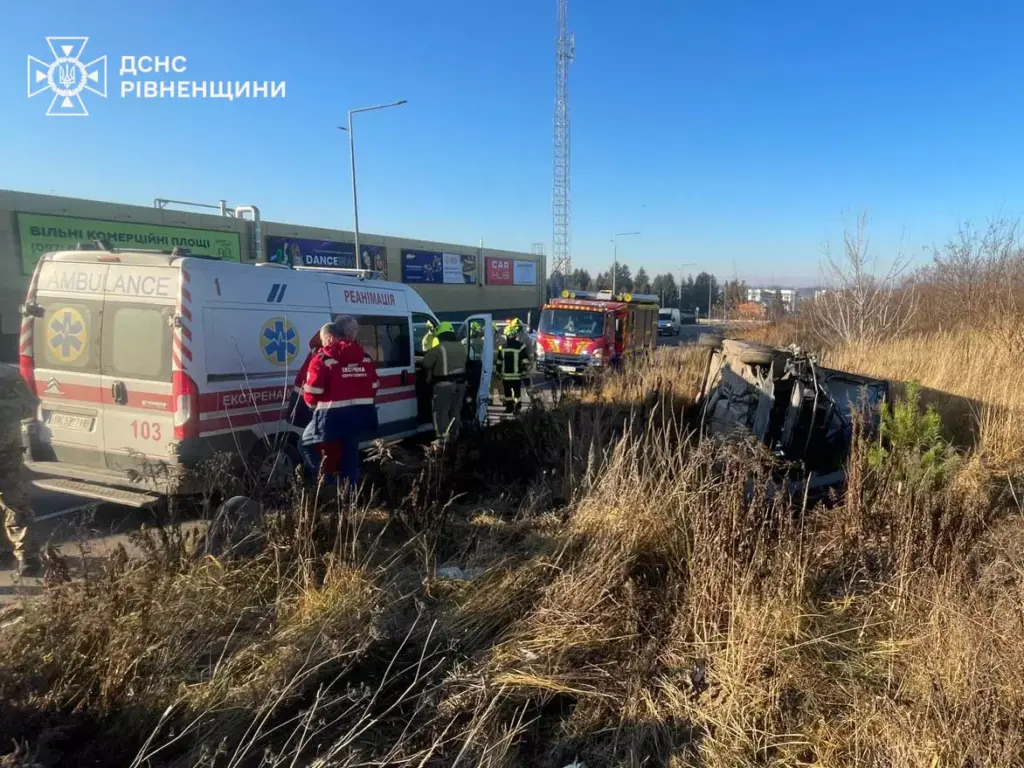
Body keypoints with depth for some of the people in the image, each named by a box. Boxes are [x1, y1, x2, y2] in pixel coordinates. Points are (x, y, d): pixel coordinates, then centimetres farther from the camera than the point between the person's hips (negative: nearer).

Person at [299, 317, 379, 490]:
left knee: (306, 445, 16)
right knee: (350, 454, 22)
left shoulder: (322, 359, -9)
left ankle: (325, 478, 4)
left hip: (334, 415, -6)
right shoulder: (364, 356, 9)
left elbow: (311, 394, -11)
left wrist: (315, 404, 10)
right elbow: (374, 386, 12)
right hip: (361, 413, 6)